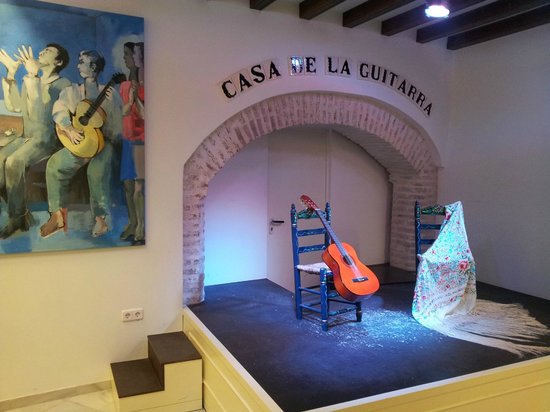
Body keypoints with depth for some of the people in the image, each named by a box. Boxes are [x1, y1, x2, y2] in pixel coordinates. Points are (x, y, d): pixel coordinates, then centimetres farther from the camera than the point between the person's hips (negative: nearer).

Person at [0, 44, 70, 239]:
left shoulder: (63, 84, -3)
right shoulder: (29, 80, 19)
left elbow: (42, 113, -19)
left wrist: (33, 75, -26)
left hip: (47, 138, -6)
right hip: (26, 136, 6)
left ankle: (17, 217, -17)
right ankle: (20, 213, -10)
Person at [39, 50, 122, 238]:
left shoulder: (110, 93, 5)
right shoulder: (71, 91, 13)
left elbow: (117, 127, -1)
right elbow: (59, 110, -6)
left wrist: (111, 103, -15)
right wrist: (69, 129, -21)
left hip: (103, 141, -3)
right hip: (78, 142, 4)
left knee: (97, 169, -27)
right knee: (54, 164, -13)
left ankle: (100, 218, -17)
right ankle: (58, 216, -5)